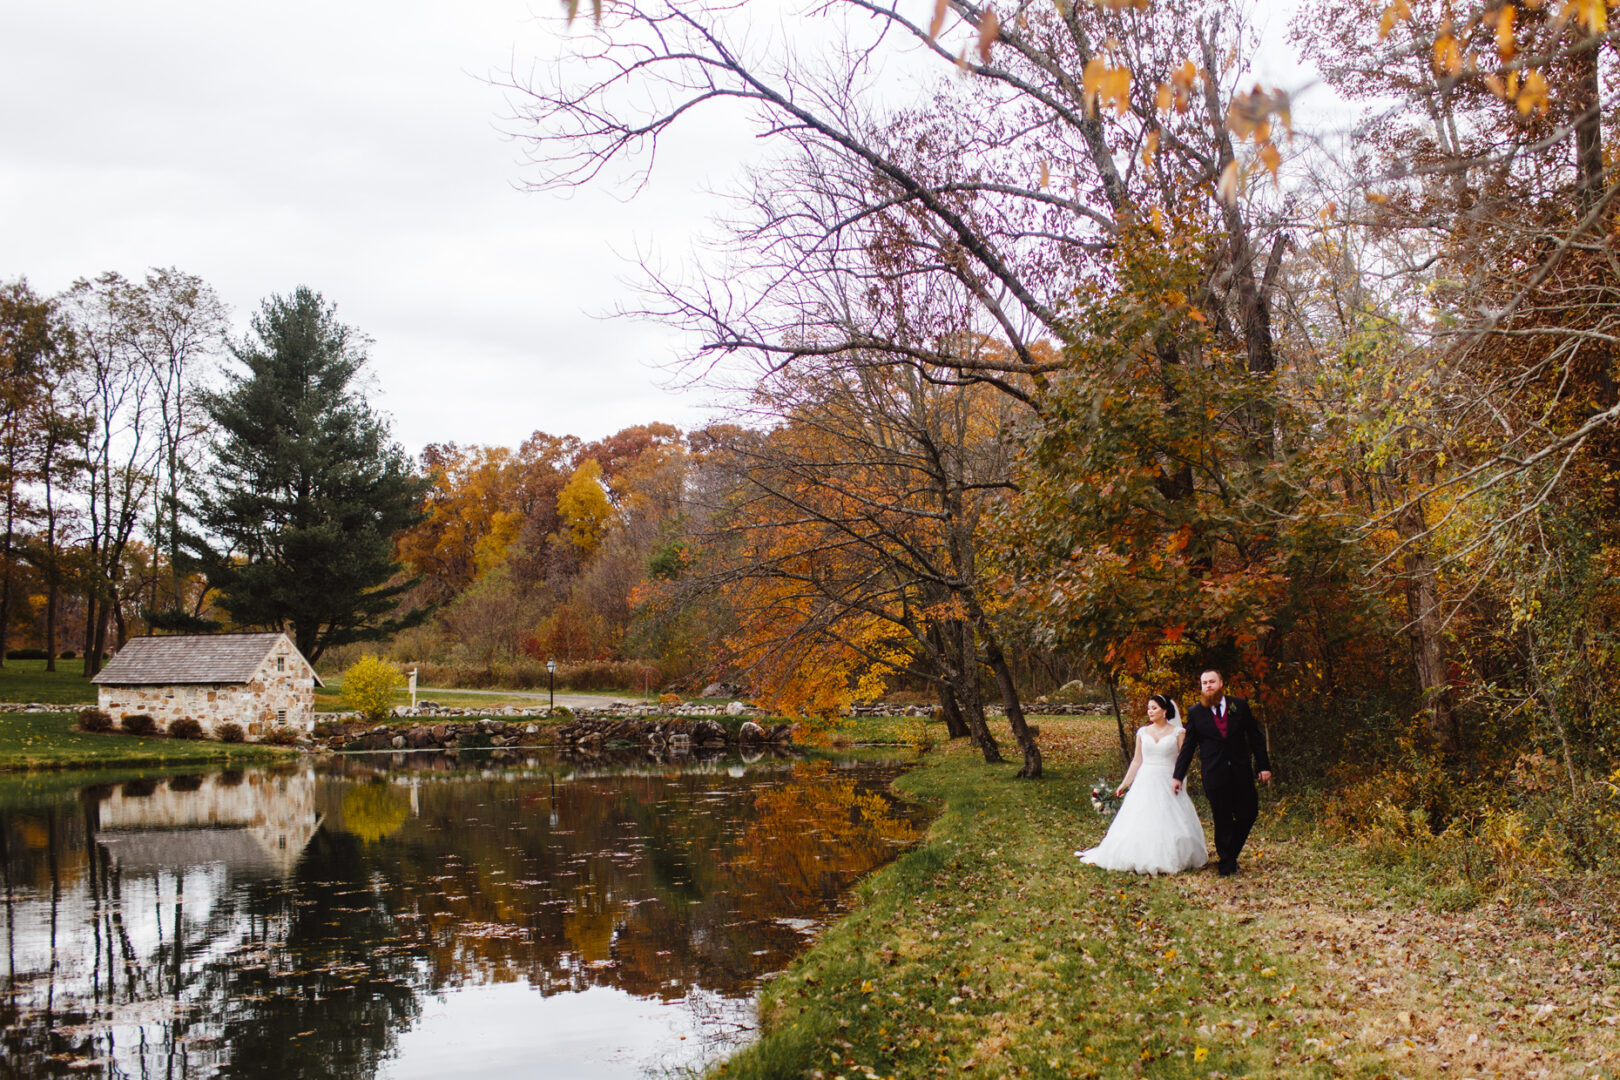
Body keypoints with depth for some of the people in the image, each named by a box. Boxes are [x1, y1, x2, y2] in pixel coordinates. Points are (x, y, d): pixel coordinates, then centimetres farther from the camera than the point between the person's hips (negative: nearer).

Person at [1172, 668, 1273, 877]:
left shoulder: (1239, 706, 5)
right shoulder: (1195, 713, 3)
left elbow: (1255, 738, 9)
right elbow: (1187, 747, 7)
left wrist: (1264, 766, 4)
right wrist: (1178, 776, 4)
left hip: (1241, 773, 1)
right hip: (1215, 775, -1)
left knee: (1248, 814, 2)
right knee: (1222, 821, 2)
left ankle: (1230, 853, 24)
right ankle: (1227, 862, 17)